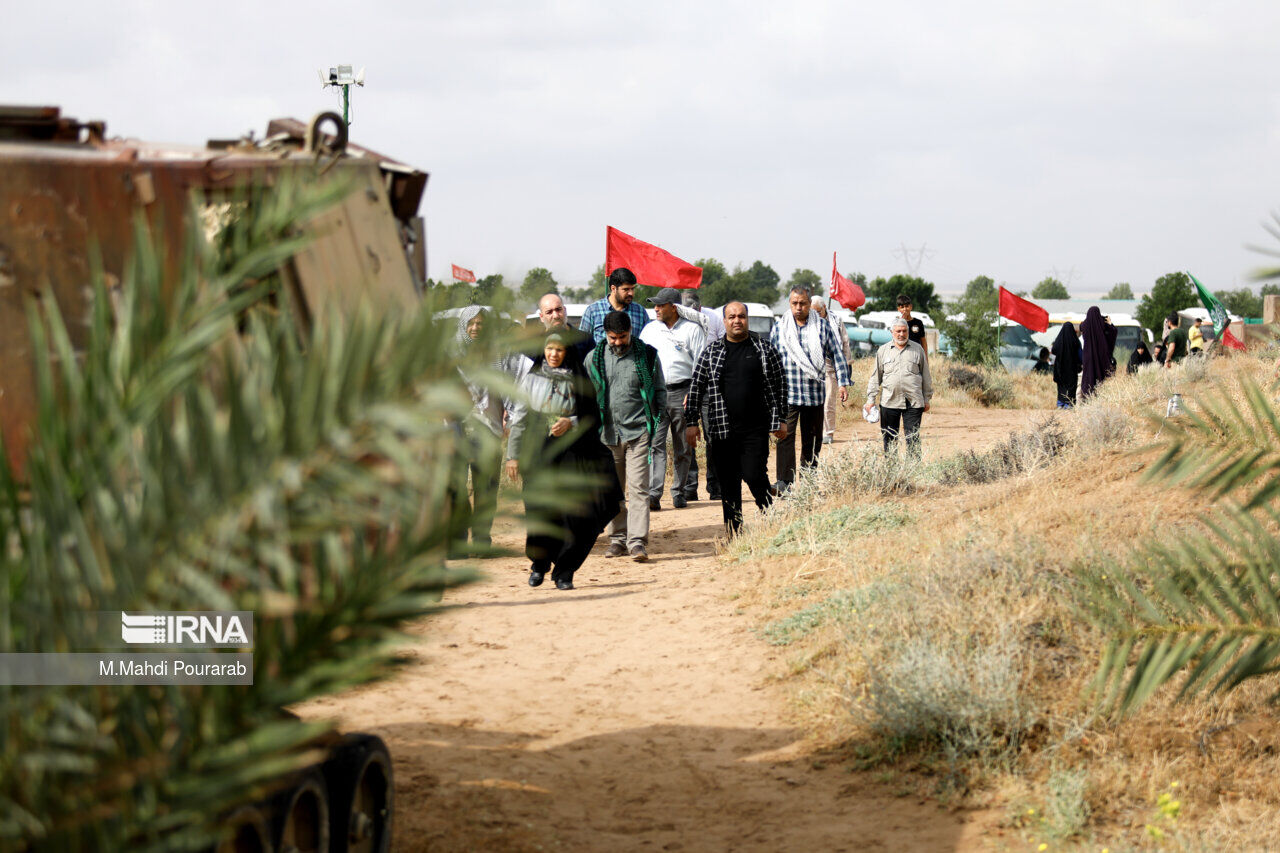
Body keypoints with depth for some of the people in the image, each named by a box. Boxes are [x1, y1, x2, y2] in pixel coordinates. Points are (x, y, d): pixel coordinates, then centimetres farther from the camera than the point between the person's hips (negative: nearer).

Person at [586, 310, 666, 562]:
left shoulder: (647, 355, 2)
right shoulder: (594, 358, 6)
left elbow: (660, 390, 11)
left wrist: (656, 419, 2)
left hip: (638, 431, -2)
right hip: (607, 433, 2)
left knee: (638, 488, -9)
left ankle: (637, 541, -11)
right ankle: (618, 538, 16)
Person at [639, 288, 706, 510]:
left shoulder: (692, 329, 3)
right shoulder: (650, 329, 14)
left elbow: (701, 364, 0)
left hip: (682, 393, -2)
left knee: (683, 447, 4)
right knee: (655, 444, -10)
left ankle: (679, 493, 14)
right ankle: (653, 494, -16)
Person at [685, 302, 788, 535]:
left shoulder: (764, 348, 4)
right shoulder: (711, 351, 6)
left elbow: (779, 384, 7)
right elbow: (697, 386, 9)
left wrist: (780, 419, 3)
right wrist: (692, 422, 4)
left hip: (755, 428, -2)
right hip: (722, 428, 2)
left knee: (755, 476, -10)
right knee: (728, 482, 4)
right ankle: (734, 534, 11)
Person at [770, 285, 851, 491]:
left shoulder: (822, 326, 5)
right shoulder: (779, 328, 6)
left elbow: (837, 355, 9)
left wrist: (843, 383, 2)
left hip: (815, 393, 1)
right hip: (786, 394, -1)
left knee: (812, 439, 8)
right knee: (785, 435, -14)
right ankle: (784, 482, -17)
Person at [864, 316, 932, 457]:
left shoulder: (917, 349, 9)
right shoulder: (883, 350, 10)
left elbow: (926, 376, 14)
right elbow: (876, 376, 13)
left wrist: (927, 399, 12)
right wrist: (871, 399, 8)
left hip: (913, 402, -1)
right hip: (889, 402, 1)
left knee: (913, 437, -6)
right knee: (889, 438, 4)